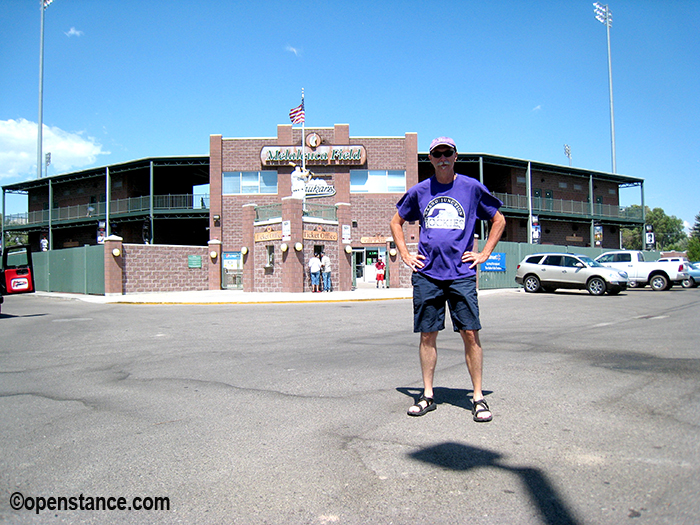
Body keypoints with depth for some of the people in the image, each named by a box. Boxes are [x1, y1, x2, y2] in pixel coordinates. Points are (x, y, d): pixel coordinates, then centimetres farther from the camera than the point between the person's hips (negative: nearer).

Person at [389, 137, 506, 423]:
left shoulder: (472, 187, 6)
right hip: (426, 274, 2)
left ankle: (478, 397, 7)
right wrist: (405, 254, 12)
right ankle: (427, 395, 16)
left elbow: (499, 220, 16)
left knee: (470, 333, -5)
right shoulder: (419, 191, 10)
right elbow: (396, 221, 22)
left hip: (461, 273, -1)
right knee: (427, 335, 5)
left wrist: (484, 253, 6)